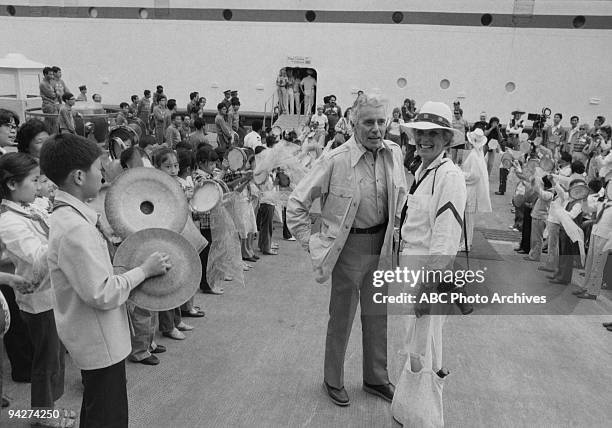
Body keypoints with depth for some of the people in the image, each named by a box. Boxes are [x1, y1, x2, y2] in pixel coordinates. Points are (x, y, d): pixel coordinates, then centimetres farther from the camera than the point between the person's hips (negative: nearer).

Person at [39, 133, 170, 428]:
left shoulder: (67, 215, 3)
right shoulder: (75, 228, -29)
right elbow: (102, 294, -28)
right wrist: (144, 270, -18)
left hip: (91, 338, 10)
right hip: (100, 343, -10)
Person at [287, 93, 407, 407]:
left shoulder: (394, 153, -4)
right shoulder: (335, 160, -20)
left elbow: (401, 196, 15)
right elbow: (296, 204, -12)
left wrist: (396, 233, 10)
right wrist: (310, 244, -11)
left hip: (383, 245, 5)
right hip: (349, 247, -5)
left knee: (377, 315, 19)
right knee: (342, 318, 10)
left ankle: (376, 378, 39)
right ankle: (333, 380, 33)